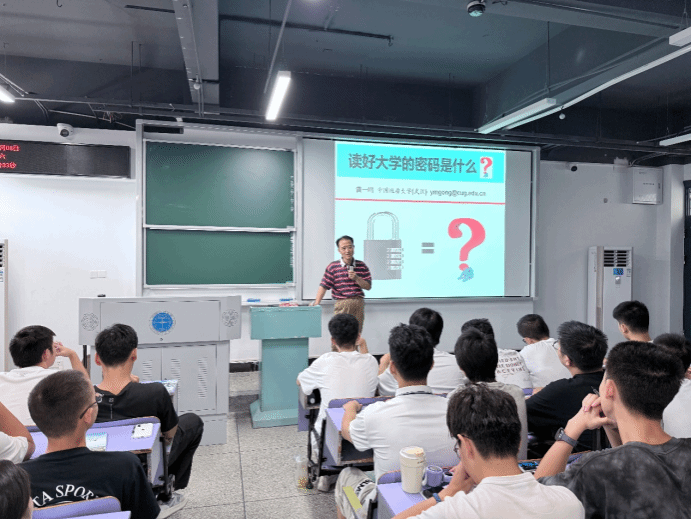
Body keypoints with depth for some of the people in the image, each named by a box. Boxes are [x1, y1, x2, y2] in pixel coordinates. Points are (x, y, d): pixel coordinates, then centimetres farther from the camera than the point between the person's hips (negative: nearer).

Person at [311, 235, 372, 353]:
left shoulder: (362, 266, 7)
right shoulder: (333, 267, 1)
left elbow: (368, 286, 5)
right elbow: (324, 286, -2)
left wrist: (356, 278, -11)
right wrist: (316, 303, -10)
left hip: (358, 302, 1)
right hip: (341, 303, -1)